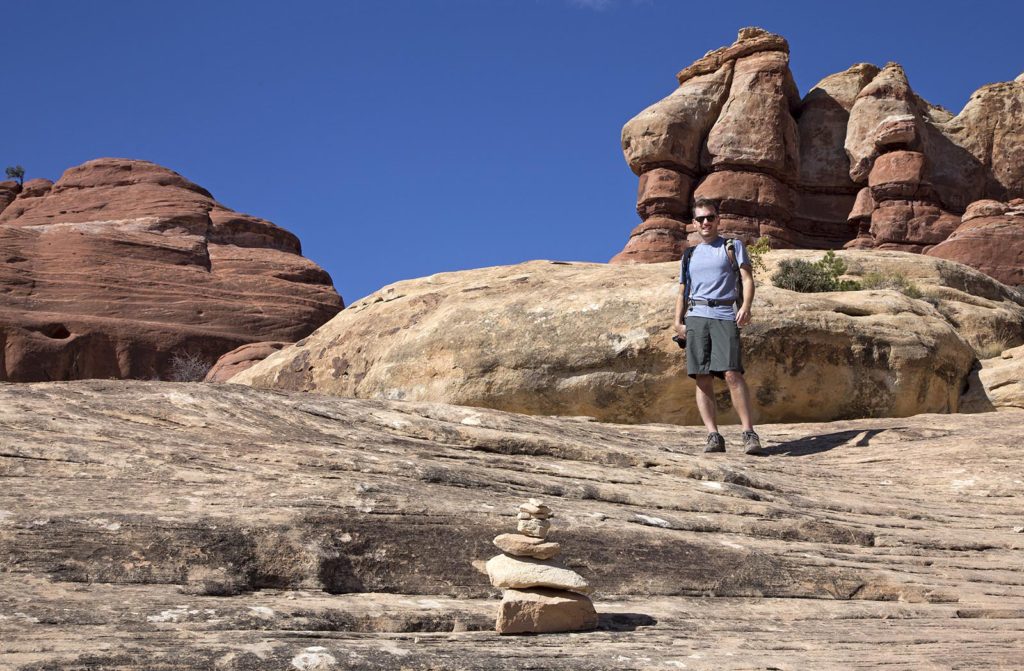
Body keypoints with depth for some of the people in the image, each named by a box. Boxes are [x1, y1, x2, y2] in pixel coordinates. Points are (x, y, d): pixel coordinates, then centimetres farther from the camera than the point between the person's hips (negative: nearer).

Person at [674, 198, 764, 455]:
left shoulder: (733, 246, 14)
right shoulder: (689, 256, 23)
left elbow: (747, 279, 4)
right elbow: (682, 293, 23)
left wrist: (746, 307, -15)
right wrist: (678, 321, 6)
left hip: (725, 317, -4)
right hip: (696, 318, 4)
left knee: (732, 373, -17)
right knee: (702, 379, -5)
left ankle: (749, 433, -14)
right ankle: (713, 436, -5)